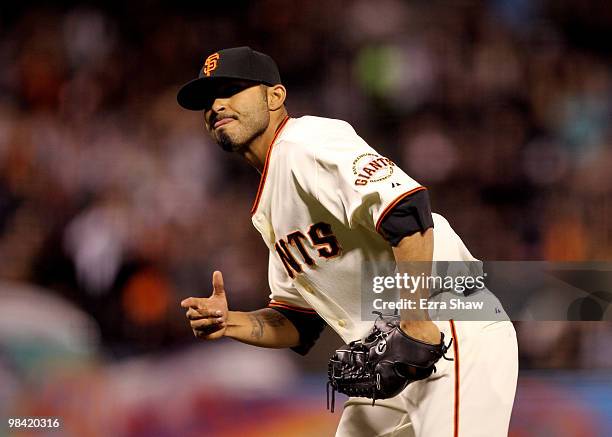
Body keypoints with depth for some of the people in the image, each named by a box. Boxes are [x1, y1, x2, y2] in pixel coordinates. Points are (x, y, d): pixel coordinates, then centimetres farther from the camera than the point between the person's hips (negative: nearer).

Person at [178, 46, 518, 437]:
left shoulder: (303, 142, -10)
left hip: (458, 339, -10)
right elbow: (300, 322, 21)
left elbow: (407, 210, -24)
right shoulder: (270, 208, 20)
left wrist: (415, 324, -28)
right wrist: (230, 323, 3)